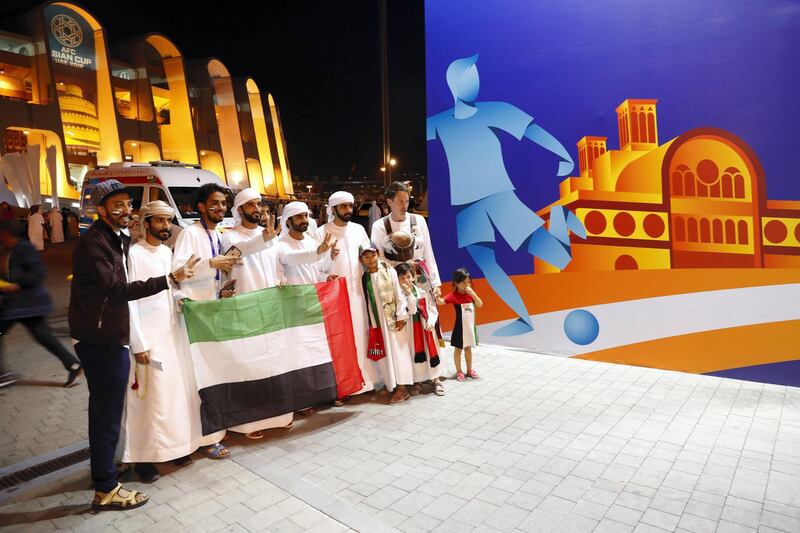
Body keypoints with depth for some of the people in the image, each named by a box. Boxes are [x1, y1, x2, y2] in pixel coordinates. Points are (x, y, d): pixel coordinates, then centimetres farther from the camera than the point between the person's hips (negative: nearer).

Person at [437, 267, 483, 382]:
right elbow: (441, 302, -24)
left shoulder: (470, 293, 2)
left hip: (471, 326, 5)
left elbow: (480, 305, -6)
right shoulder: (454, 296, -14)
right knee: (458, 349, 8)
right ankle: (459, 372, 20)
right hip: (460, 327, -4)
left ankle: (469, 370, 29)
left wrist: (473, 293, -18)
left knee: (468, 348, 17)